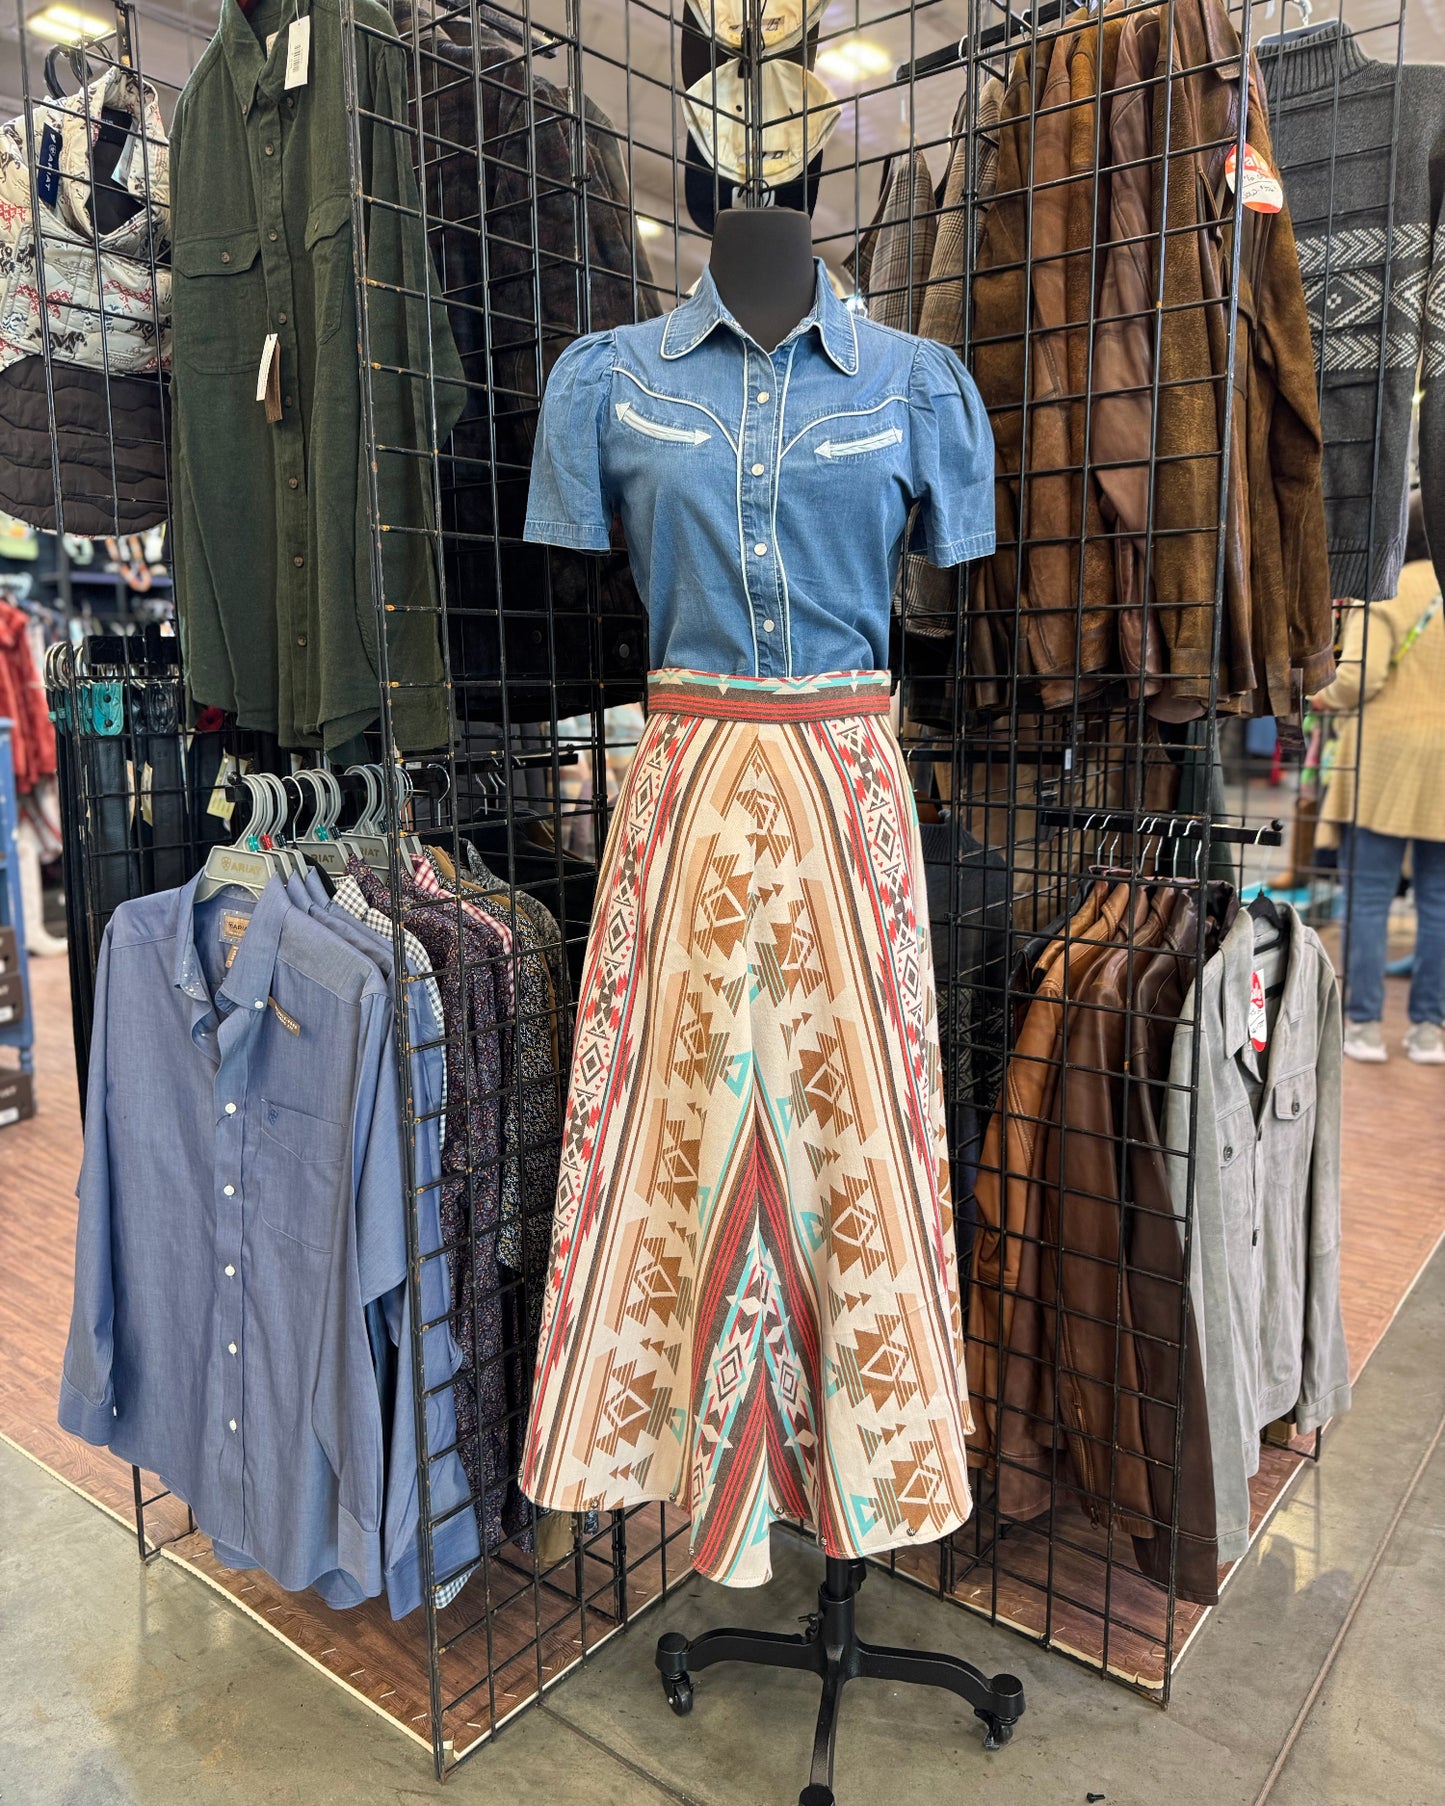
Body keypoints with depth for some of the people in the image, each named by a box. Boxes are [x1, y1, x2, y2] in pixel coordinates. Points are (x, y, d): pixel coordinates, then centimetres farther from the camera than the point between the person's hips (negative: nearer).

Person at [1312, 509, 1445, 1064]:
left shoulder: (1384, 593, -7)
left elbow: (1358, 676, -17)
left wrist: (1329, 698, 3)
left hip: (1386, 756, -4)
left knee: (1368, 896, 2)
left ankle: (1364, 1024, 3)